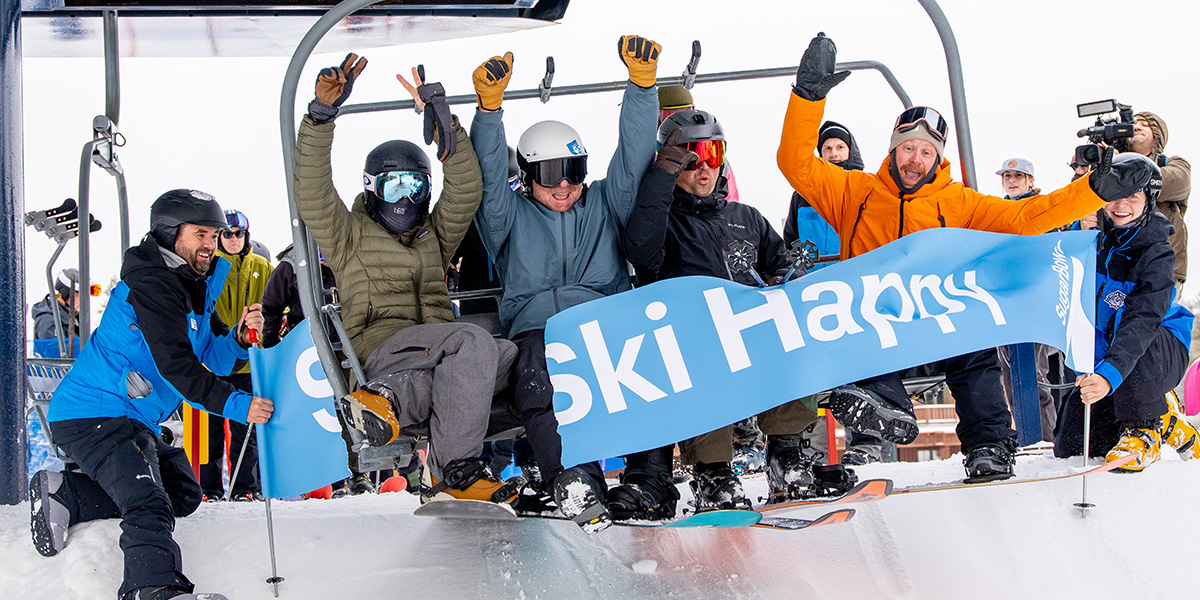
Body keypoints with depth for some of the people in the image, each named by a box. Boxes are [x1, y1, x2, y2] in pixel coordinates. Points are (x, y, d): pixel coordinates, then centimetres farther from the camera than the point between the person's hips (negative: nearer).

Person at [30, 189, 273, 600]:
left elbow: (209, 359, 11)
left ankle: (64, 493, 15)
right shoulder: (150, 284, -17)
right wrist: (236, 405, -27)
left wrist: (239, 338, -11)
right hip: (95, 414, -10)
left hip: (133, 420, 11)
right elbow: (174, 364, -25)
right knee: (149, 505, -27)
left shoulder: (196, 287, 14)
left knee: (182, 493, 20)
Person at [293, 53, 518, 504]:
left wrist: (443, 121, -2)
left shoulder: (435, 237, 29)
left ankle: (389, 398, -42)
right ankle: (455, 471, -36)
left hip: (435, 353, 5)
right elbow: (312, 194, 2)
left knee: (511, 356, -25)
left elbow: (465, 192, 13)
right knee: (472, 342, -32)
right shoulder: (350, 237, 19)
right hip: (382, 347, -5)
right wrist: (322, 115, -10)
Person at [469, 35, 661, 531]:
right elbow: (488, 175, 5)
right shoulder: (511, 214, 22)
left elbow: (634, 154, 16)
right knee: (540, 394, -37)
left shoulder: (604, 204, 27)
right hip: (536, 328, -1)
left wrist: (641, 83, 2)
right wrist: (489, 108, -11)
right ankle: (572, 480, -55)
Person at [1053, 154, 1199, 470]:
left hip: (1161, 349, -5)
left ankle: (1145, 427, -14)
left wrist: (1110, 372, -49)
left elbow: (1142, 321, -34)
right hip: (1102, 354, 5)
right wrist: (1080, 237, -27)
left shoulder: (1155, 253, -21)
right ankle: (1166, 420, 20)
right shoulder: (1093, 232, -6)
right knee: (1068, 448, -2)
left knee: (1135, 348, -42)